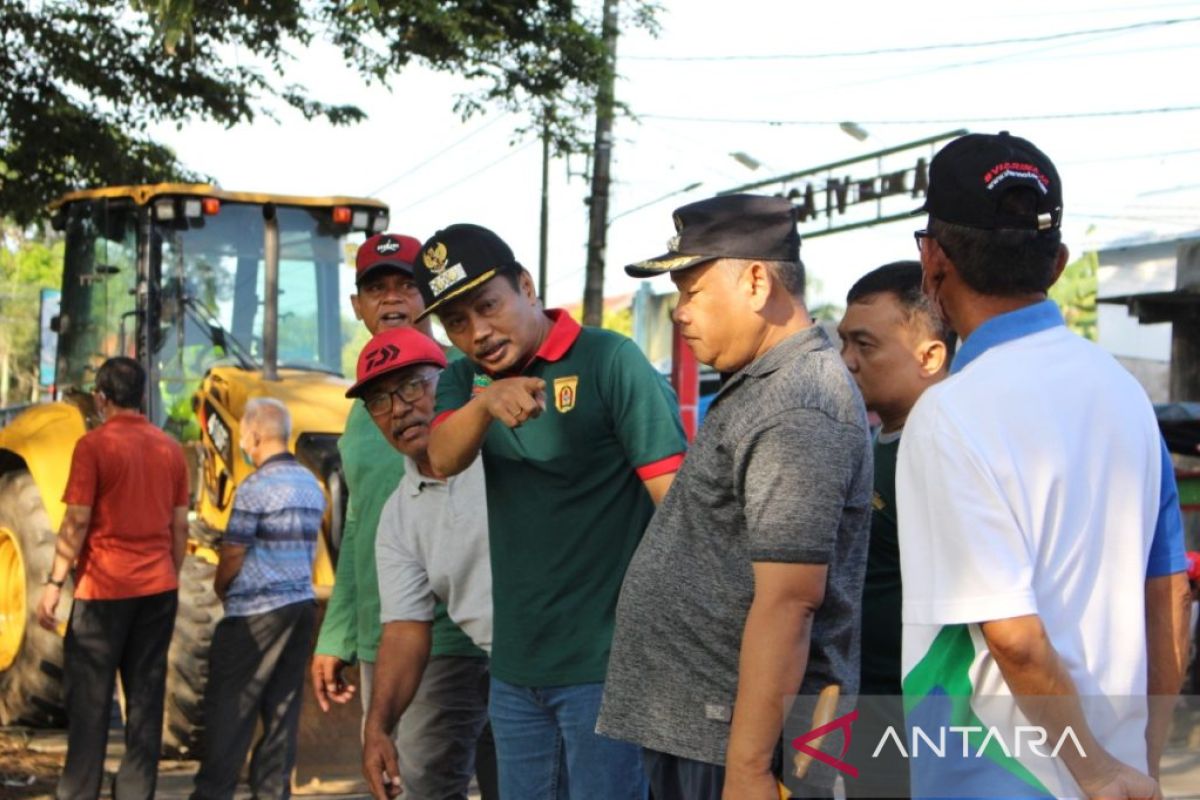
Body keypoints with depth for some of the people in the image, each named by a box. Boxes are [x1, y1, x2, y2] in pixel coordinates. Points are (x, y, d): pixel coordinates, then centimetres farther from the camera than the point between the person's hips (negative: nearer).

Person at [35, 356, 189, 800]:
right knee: (145, 696, 8)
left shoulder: (93, 445, -8)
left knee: (89, 699, 3)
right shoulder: (170, 448, 6)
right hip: (159, 588, 4)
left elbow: (77, 522, -11)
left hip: (105, 588, -4)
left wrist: (54, 583, -6)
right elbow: (180, 525, 9)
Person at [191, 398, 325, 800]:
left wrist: (220, 588, 8)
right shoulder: (311, 484, 11)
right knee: (282, 706, 9)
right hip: (301, 603, 7)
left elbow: (233, 553, -10)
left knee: (230, 706, 0)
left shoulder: (256, 486, -13)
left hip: (256, 612, -7)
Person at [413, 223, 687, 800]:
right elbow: (443, 459, -11)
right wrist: (487, 400, -31)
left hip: (604, 663, -6)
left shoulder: (611, 362, -10)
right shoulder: (465, 379, 9)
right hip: (514, 665, 6)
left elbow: (676, 504, -14)